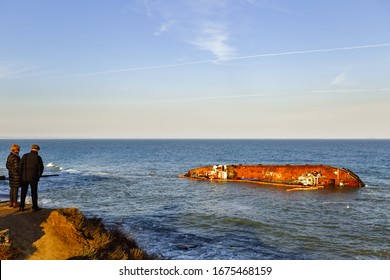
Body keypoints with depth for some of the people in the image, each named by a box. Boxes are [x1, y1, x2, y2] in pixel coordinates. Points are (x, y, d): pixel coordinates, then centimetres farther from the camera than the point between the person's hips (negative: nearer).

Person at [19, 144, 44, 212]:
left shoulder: (25, 156, 0)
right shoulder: (38, 157, -7)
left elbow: (20, 166, -1)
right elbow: (41, 168, -4)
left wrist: (21, 175, 9)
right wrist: (38, 176, 11)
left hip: (24, 177, 2)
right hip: (33, 178, -2)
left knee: (23, 192, 10)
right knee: (34, 192, 6)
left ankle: (21, 206, 10)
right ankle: (35, 207, 8)